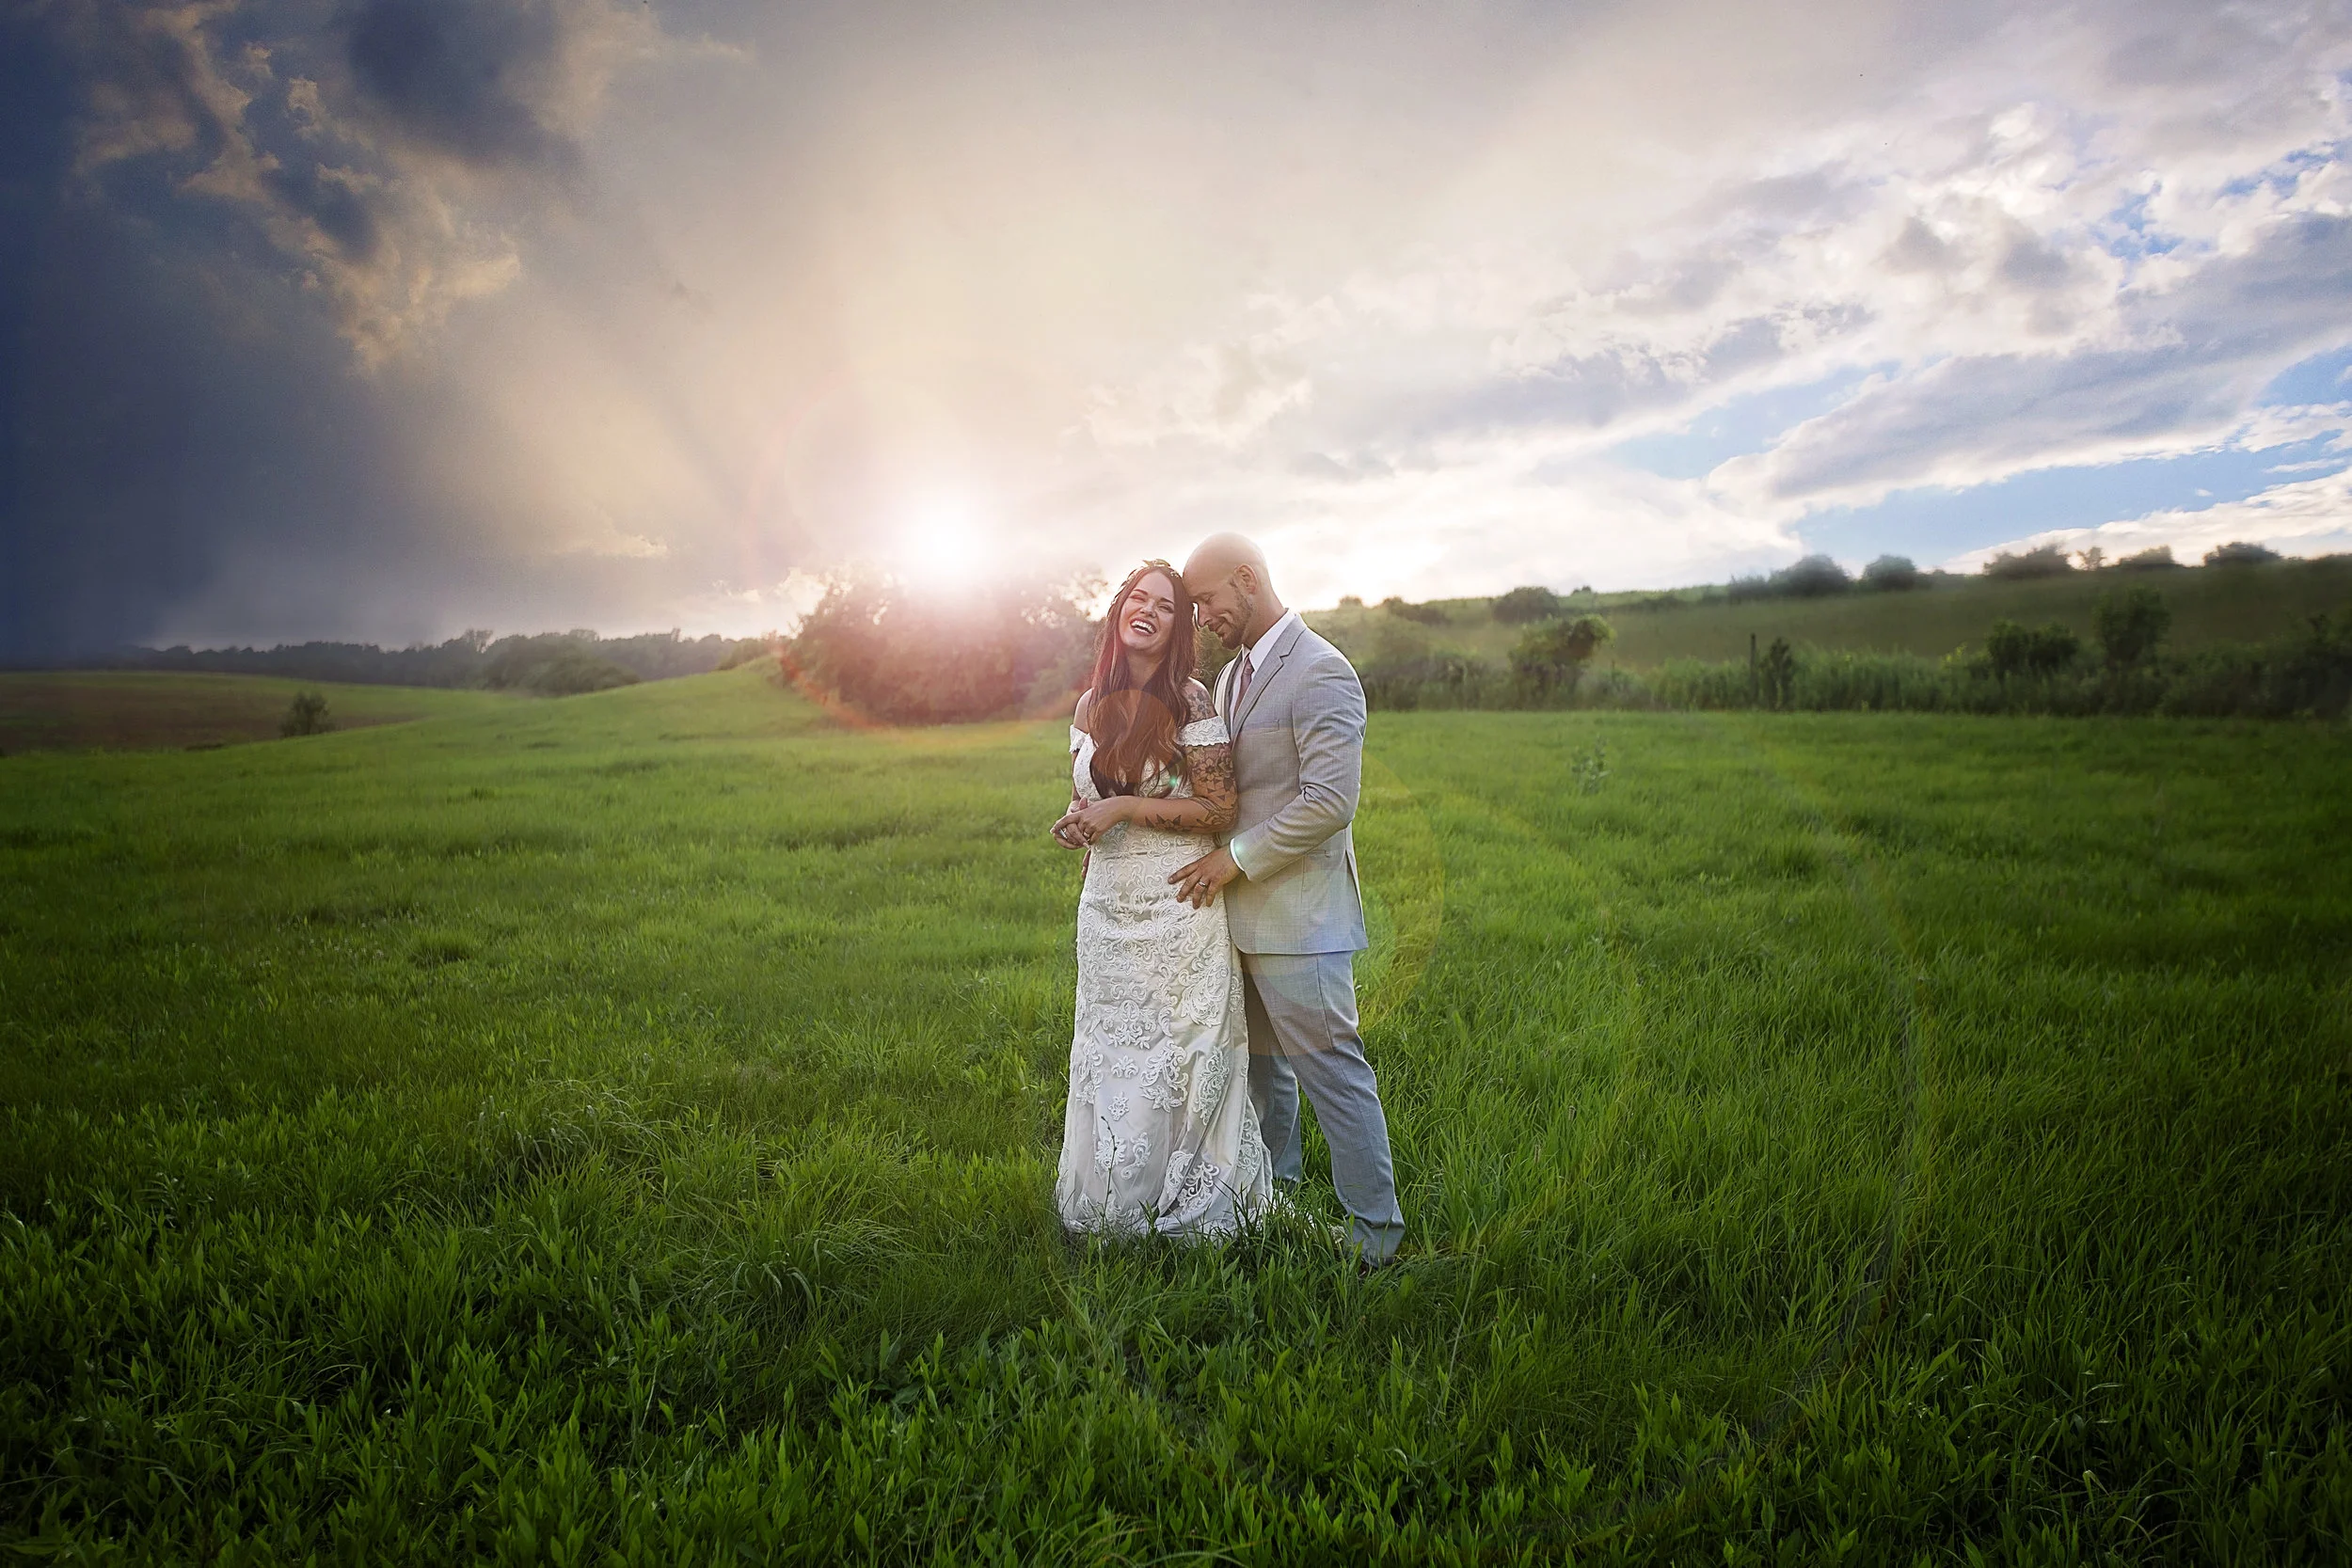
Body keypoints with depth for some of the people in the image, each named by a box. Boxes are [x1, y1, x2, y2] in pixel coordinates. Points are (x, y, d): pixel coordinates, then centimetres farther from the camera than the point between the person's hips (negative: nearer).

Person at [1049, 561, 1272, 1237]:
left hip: (1179, 903, -5)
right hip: (1107, 903, 6)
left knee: (1176, 1052, 4)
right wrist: (1076, 823, -2)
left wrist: (1125, 808, -17)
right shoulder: (1092, 707, 8)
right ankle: (1114, 1208, 29)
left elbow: (1219, 810, -14)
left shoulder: (1191, 701, -10)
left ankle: (1186, 1207, 22)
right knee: (1112, 1050, 13)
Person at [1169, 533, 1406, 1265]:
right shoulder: (1232, 675, 14)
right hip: (1242, 909, 9)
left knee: (1331, 1070, -1)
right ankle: (1273, 1191, 37)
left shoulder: (1320, 672, -15)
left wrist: (1236, 858, -17)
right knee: (1259, 1062, 20)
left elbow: (1330, 802, -23)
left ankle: (1375, 1229, 12)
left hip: (1297, 915, -9)